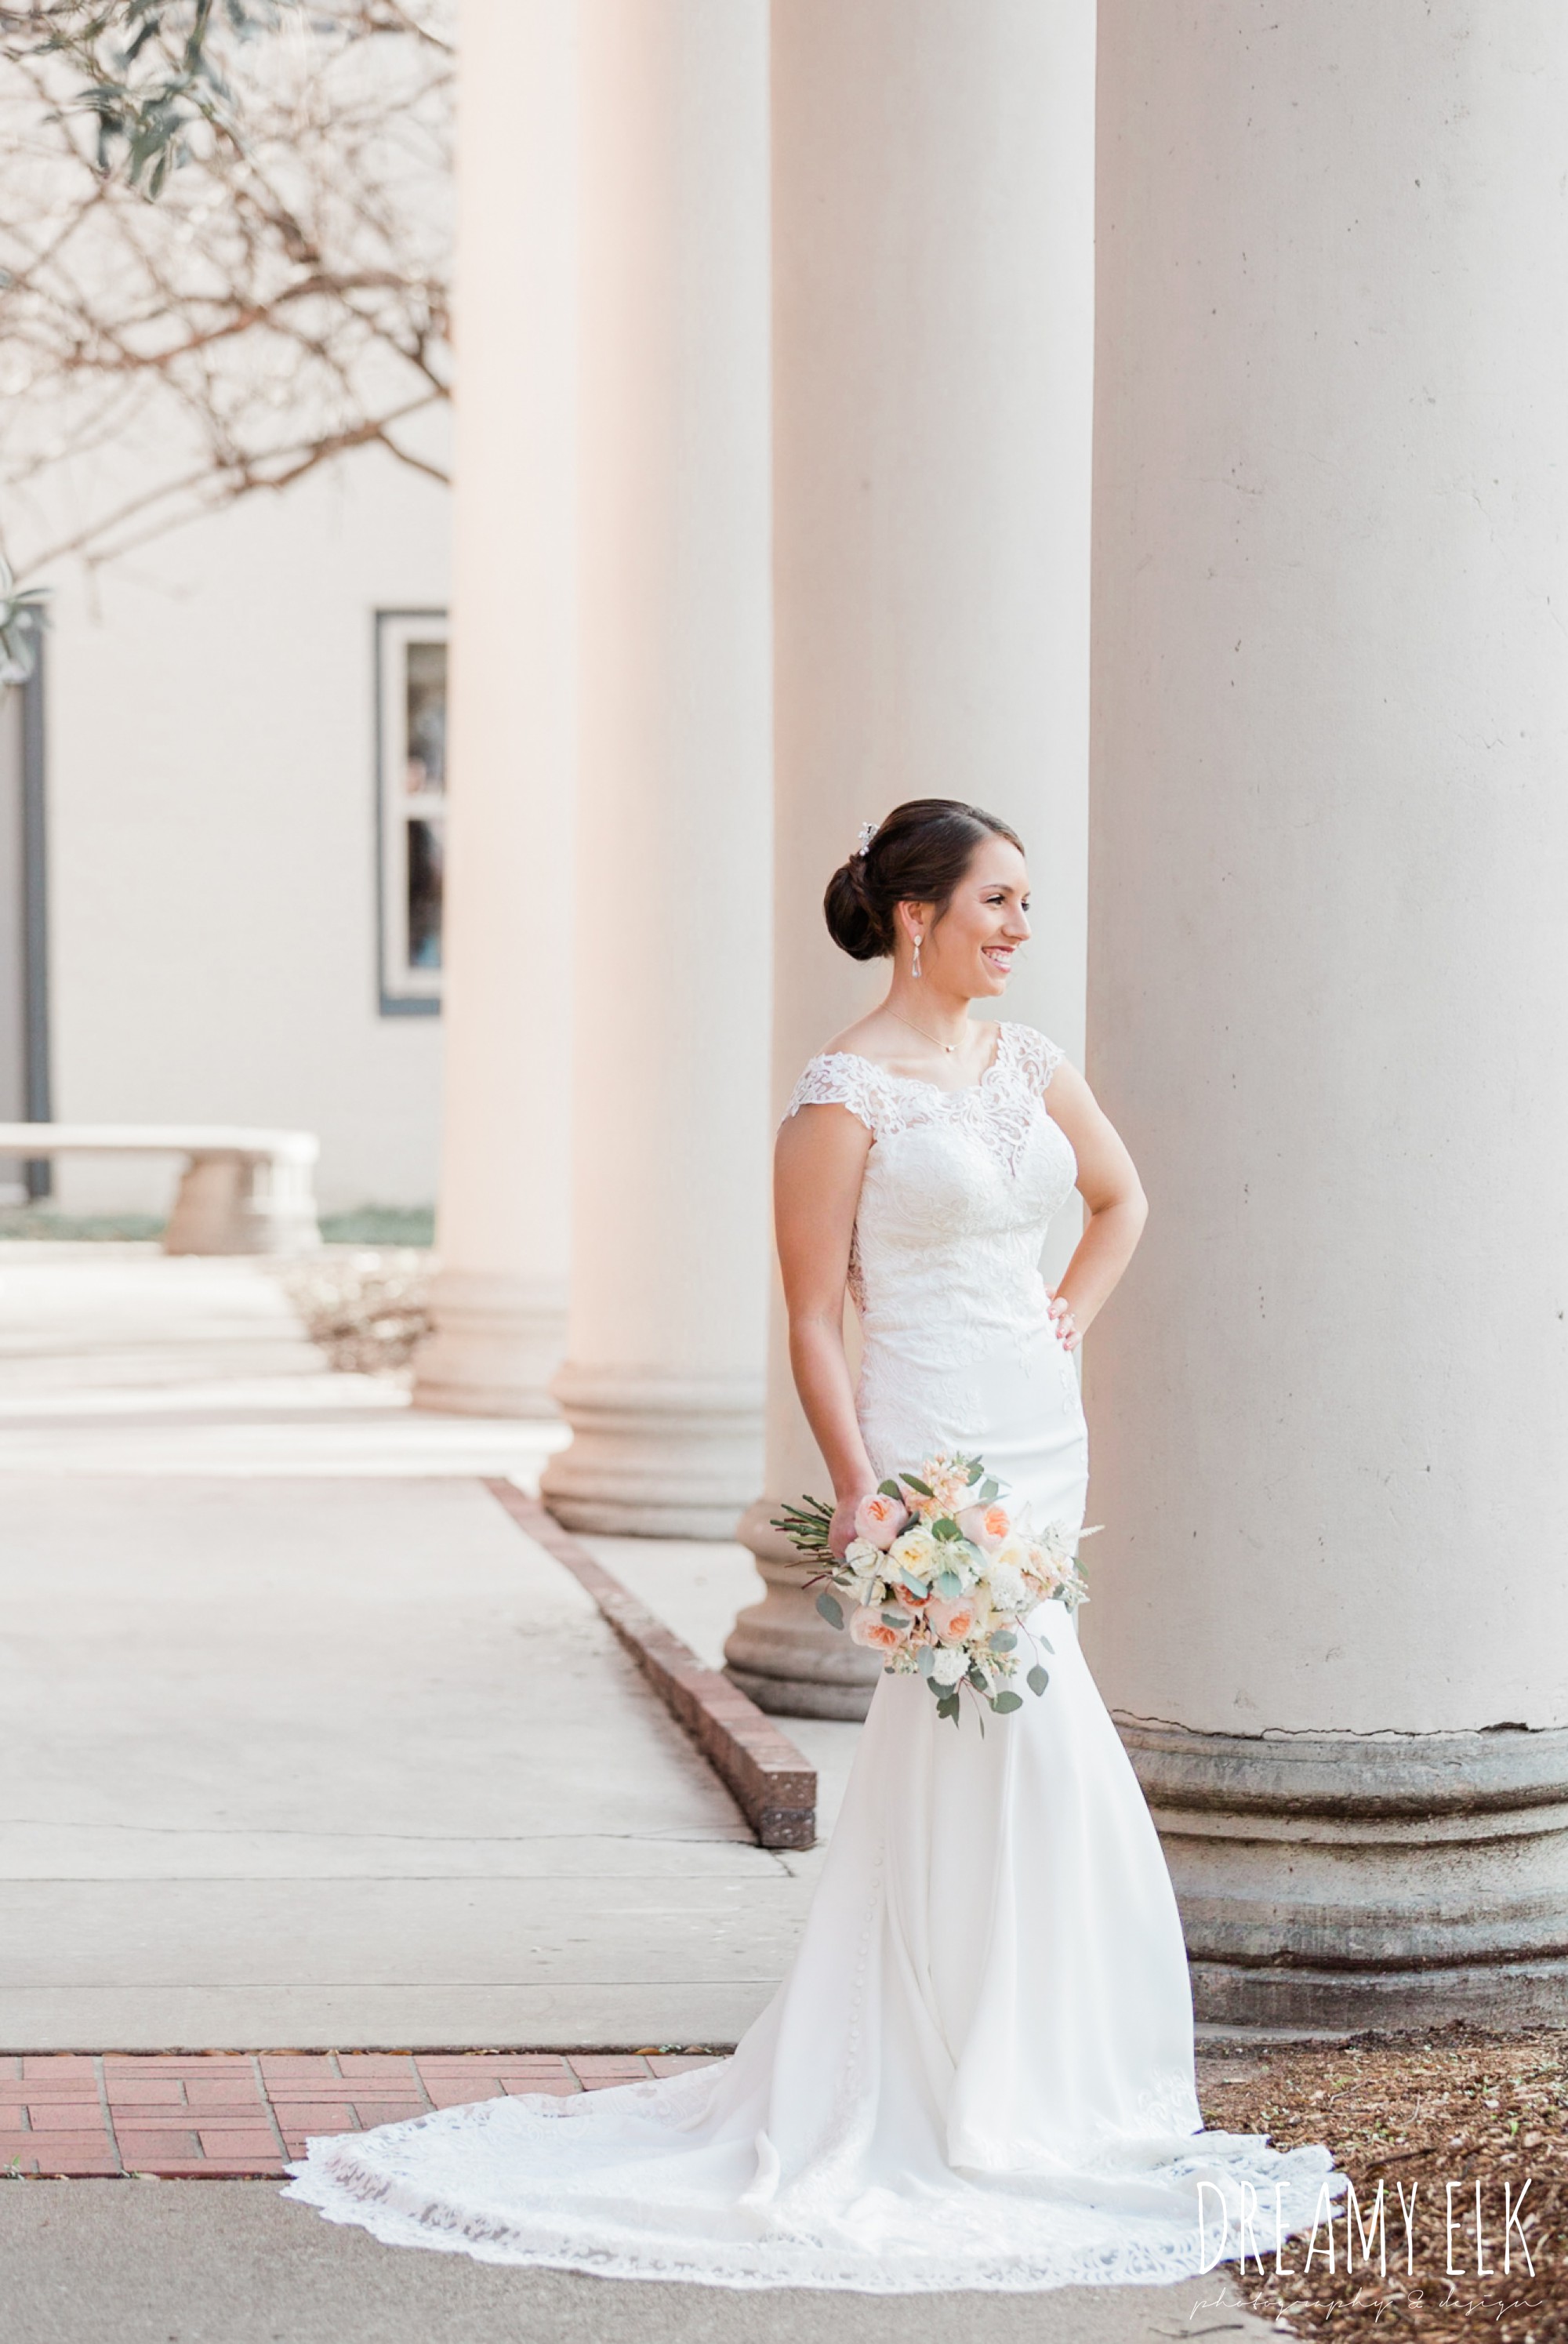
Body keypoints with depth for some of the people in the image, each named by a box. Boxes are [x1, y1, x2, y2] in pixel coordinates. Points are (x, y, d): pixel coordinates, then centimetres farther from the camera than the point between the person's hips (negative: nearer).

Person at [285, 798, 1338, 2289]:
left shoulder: (1030, 1065, 10)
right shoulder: (844, 1095, -10)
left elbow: (1120, 1199, 28)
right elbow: (815, 1323, -11)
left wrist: (1071, 1316, 13)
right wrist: (863, 1499, -17)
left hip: (1041, 1438, 8)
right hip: (931, 1450, -7)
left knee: (946, 1764, 12)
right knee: (1026, 1749, -9)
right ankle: (991, 2113, 2)